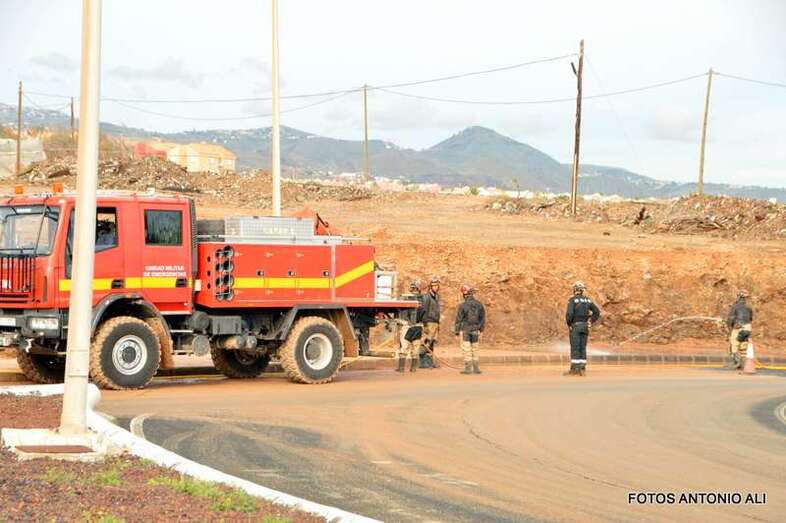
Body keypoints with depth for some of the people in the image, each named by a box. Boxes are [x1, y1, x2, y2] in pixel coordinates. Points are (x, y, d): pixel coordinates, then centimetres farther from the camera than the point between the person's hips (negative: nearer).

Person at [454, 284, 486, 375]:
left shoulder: (463, 305, -12)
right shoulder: (479, 304, 1)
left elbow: (459, 320, -8)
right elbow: (482, 319, 8)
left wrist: (456, 332, 0)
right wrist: (481, 330, 18)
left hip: (465, 331, -4)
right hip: (475, 331, 4)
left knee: (466, 351, 0)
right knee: (475, 350, 12)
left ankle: (468, 369, -2)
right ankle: (476, 368, 12)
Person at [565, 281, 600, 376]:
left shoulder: (572, 300, -9)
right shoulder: (587, 300, 10)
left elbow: (569, 313, -21)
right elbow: (597, 312, 11)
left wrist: (568, 323, -6)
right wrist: (590, 322, 11)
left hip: (575, 326, -5)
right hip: (585, 327, 5)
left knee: (575, 348, -4)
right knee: (582, 348, 7)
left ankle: (574, 369, -7)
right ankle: (582, 368, 4)